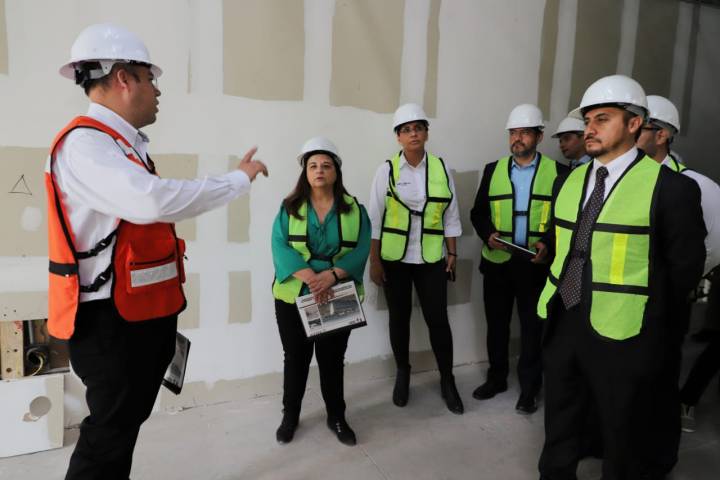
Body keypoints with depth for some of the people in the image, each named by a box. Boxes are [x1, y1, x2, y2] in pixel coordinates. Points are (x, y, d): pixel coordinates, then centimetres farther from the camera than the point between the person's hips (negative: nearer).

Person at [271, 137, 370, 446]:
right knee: (295, 357, 12)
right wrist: (309, 277, -24)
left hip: (338, 298, 0)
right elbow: (281, 248, -10)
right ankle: (290, 416, 31)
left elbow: (361, 250, -7)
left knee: (332, 359, 10)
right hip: (294, 296, 0)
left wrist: (332, 274, -22)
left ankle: (336, 417, 29)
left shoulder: (354, 209, 2)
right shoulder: (289, 208, 1)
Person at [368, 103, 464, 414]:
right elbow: (375, 219, -4)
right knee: (399, 318, 12)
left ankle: (447, 381, 22)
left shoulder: (441, 168, 1)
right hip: (394, 258, 0)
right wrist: (374, 261, -5)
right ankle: (402, 375, 33)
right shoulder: (387, 170, -4)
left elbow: (451, 216, 6)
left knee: (438, 319, 3)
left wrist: (452, 253, 4)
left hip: (431, 258, 1)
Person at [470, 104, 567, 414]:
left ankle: (529, 388, 22)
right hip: (497, 262, 2)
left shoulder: (557, 172, 1)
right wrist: (488, 234, -11)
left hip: (536, 264, -2)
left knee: (532, 327, 7)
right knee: (496, 324, 13)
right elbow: (478, 212, 7)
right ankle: (496, 378, 30)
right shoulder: (493, 170, 7)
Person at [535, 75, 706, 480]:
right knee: (559, 434, 22)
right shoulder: (569, 182, 8)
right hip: (562, 323, 6)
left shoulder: (671, 188, -12)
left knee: (623, 445, 14)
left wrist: (645, 313, 1)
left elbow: (685, 267, -6)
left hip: (621, 334, -5)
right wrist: (563, 289, 12)